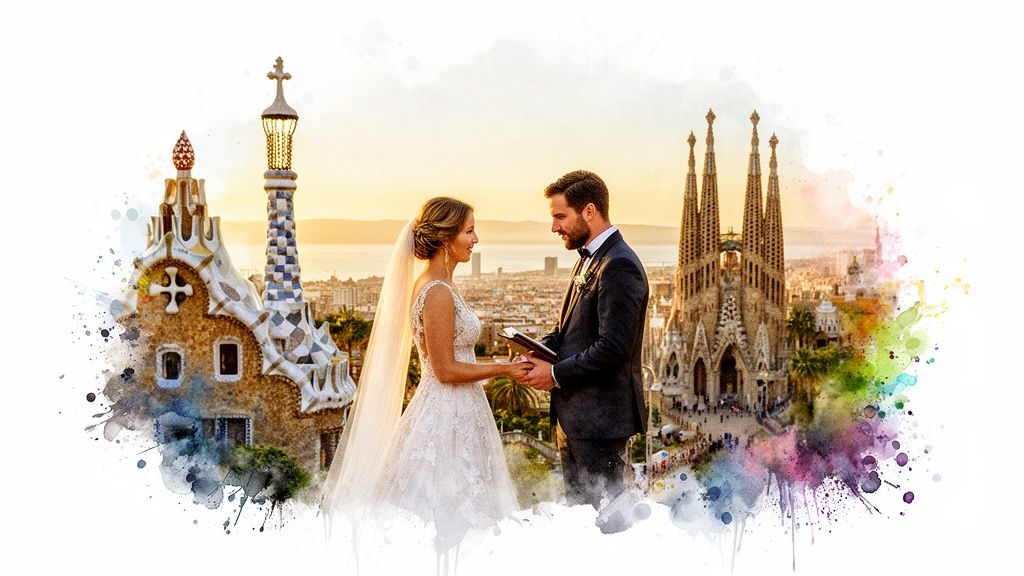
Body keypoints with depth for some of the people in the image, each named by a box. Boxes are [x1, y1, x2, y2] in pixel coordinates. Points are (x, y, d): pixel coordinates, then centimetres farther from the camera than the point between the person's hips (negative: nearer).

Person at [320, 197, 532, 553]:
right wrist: (504, 369, -11)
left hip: (443, 412, 10)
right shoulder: (439, 293, -19)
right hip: (449, 417, -10)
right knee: (449, 519, -1)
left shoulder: (430, 285, 11)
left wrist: (503, 367, 17)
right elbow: (446, 370, -19)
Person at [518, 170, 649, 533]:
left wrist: (556, 374, -16)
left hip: (599, 415, -10)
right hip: (575, 413, 10)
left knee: (604, 509, 1)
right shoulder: (589, 258, 13)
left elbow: (613, 348, -24)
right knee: (577, 504, 19)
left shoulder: (618, 266, -19)